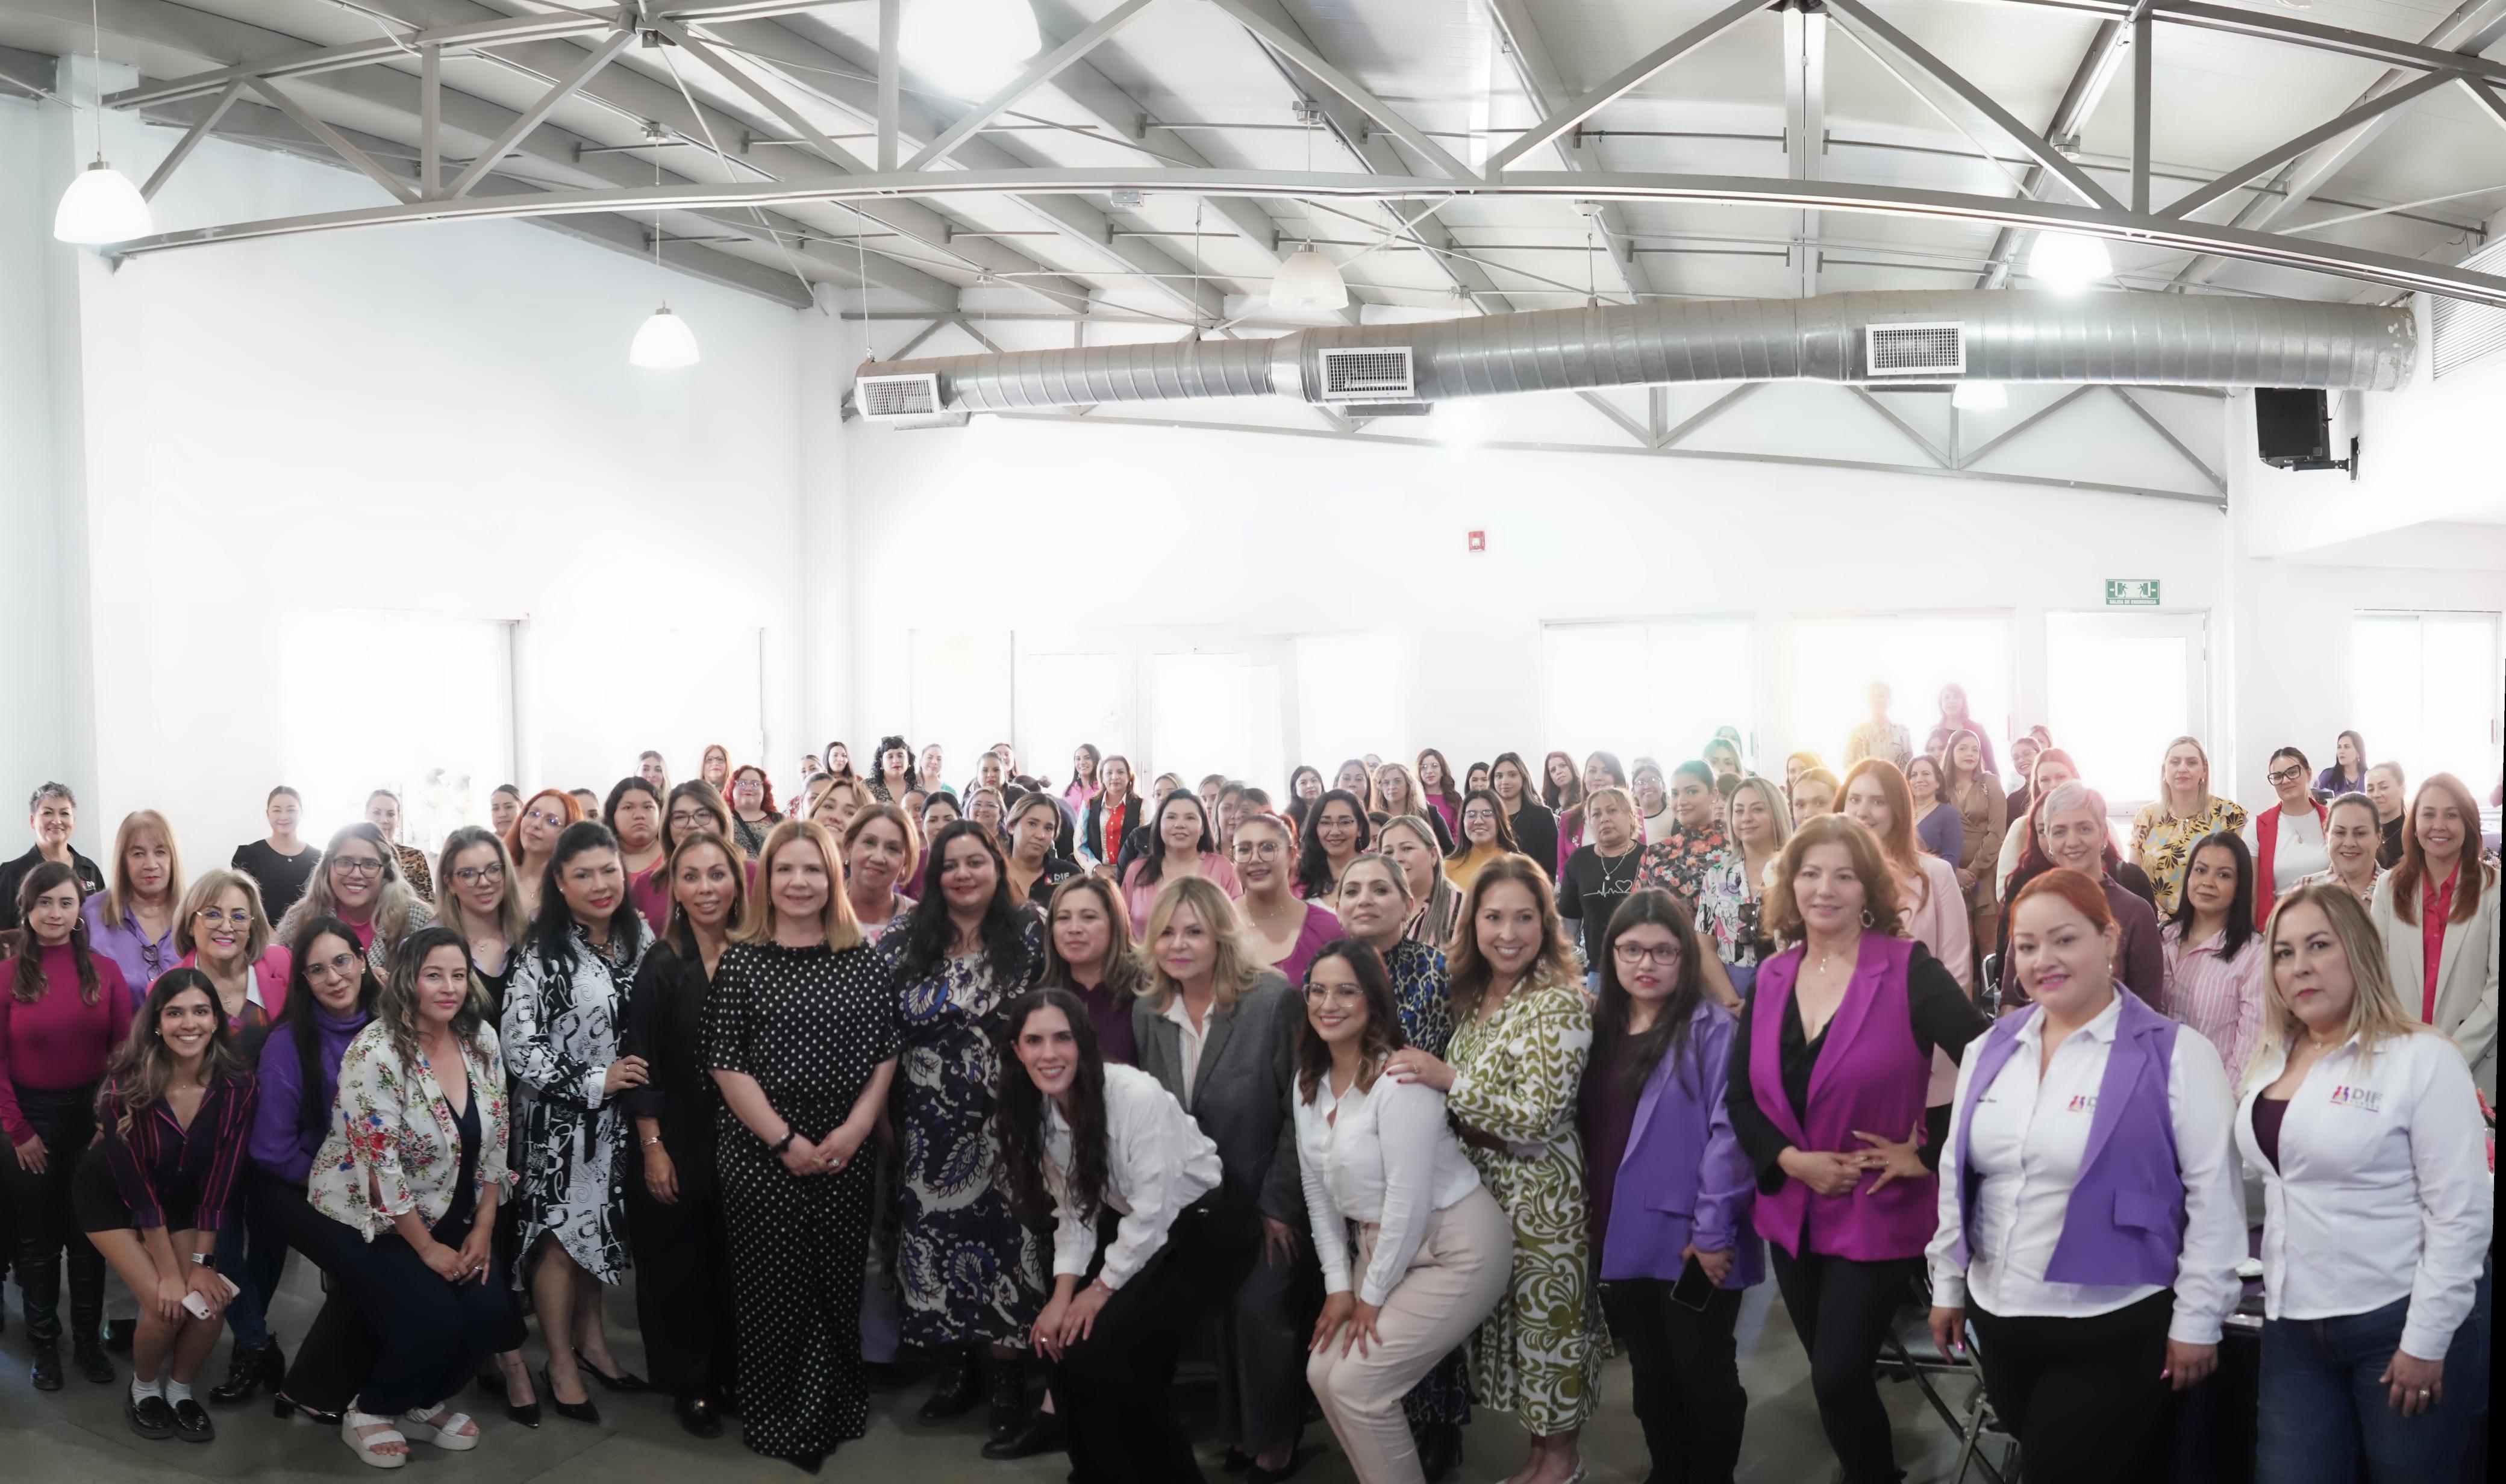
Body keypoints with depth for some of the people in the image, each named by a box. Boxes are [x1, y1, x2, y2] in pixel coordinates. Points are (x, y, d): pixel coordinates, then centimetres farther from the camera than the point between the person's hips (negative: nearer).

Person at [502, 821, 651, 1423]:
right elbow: (518, 1046, -20)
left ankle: (591, 1338, 32)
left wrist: (640, 1081, 3)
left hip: (619, 1115, 5)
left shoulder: (638, 938, 2)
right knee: (559, 1235, 2)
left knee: (599, 1229, 15)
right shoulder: (544, 953, -16)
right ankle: (561, 1364, 15)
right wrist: (593, 1081, -20)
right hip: (561, 1118, -5)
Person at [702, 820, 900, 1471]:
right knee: (773, 1288, 3)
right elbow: (725, 1062, -7)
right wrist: (786, 1141, -12)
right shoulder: (739, 961, -3)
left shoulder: (866, 961, 4)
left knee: (840, 1285, 8)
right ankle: (780, 1421, 19)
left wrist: (853, 1131, -9)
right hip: (760, 1155, -2)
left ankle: (835, 1410, 27)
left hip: (847, 1155, 2)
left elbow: (887, 1051, 3)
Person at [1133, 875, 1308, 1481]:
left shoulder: (1274, 1001, -19)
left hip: (1263, 1197, -4)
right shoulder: (1147, 1011, -2)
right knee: (1224, 1313, 9)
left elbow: (1299, 1112, -16)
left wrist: (1279, 1203, -16)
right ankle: (1238, 1428, 29)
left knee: (1261, 1312, -2)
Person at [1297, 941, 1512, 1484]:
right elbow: (1318, 1189, 7)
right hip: (1380, 1246, 8)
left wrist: (1372, 1296, -14)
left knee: (1356, 1381, -11)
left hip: (1456, 1248, -8)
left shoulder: (1398, 1078, -22)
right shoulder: (1309, 1082, 3)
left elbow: (1409, 1198, -22)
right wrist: (1339, 1285, 1)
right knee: (1323, 1372, 3)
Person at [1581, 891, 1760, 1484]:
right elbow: (1585, 1130, 12)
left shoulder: (1713, 1029, -11)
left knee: (1703, 1377, 8)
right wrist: (1593, 1222, 7)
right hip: (1622, 1242, 6)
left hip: (1691, 1243, -6)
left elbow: (1729, 1134, -16)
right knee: (1650, 1378, 19)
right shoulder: (1599, 1029, 8)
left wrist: (1712, 1233, -18)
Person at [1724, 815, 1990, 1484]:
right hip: (1792, 1211, 5)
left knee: (1839, 1377, -6)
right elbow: (1739, 1096, 5)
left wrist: (1928, 1151, -16)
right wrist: (1789, 1159, -10)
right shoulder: (1771, 978, 2)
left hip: (1877, 1212, -5)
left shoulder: (1909, 970, -13)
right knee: (1832, 1375, 17)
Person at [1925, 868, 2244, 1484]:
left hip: (2115, 1333, -5)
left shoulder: (2173, 1054, -11)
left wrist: (2197, 1319, -11)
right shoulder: (1990, 1051, 5)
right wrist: (1948, 1285, 13)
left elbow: (2215, 1193, -11)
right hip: (1997, 1321, 6)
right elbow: (1956, 1173, 12)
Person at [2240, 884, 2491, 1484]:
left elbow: (2462, 1212, -14)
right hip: (2295, 1327, 6)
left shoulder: (2422, 1058, -11)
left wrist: (2427, 1341, -15)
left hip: (2400, 1323, -6)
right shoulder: (2273, 1064, 8)